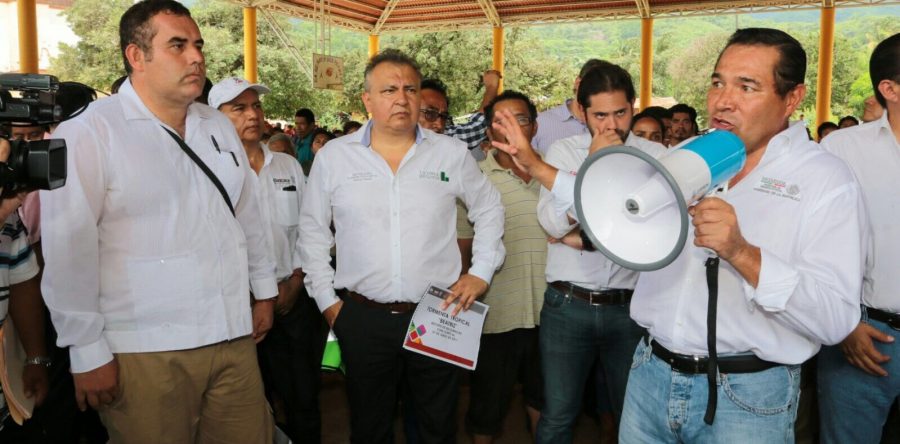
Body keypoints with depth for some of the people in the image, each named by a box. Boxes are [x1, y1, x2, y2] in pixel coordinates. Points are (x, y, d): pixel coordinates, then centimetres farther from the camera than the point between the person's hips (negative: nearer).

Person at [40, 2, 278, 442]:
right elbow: (69, 251, -11)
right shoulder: (90, 133, -9)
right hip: (145, 354, -5)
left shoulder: (219, 126, 10)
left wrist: (264, 290, 18)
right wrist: (88, 352, -10)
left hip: (235, 340, 5)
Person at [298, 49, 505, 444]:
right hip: (363, 319, 0)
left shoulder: (452, 153, 1)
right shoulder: (333, 157, 0)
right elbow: (313, 232, 7)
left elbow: (488, 209, 13)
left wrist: (481, 272, 4)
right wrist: (327, 300, 3)